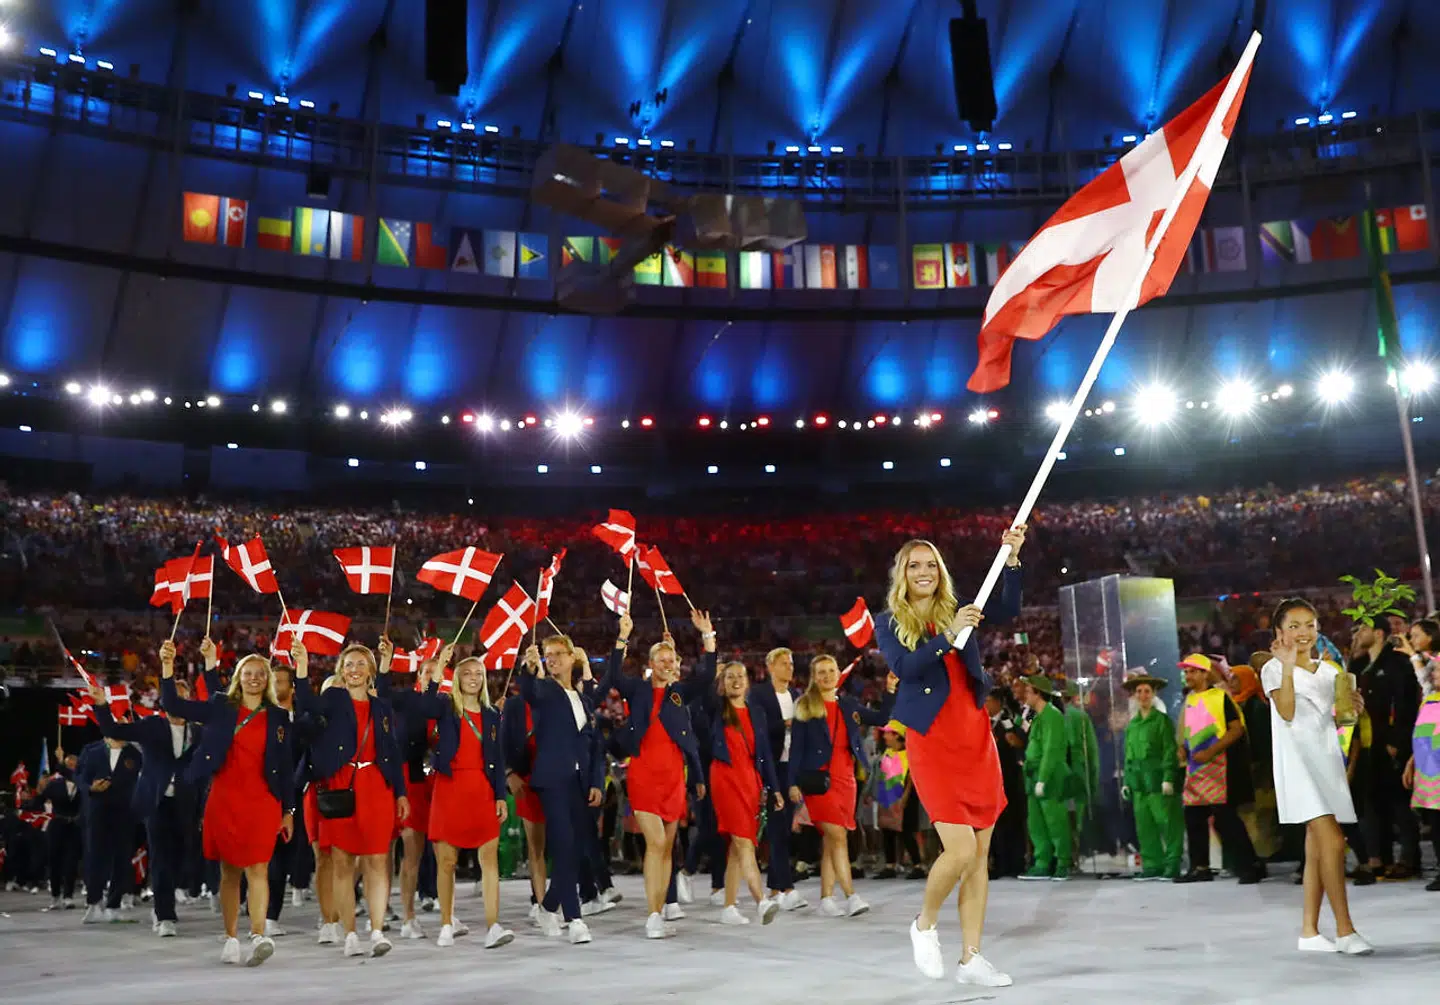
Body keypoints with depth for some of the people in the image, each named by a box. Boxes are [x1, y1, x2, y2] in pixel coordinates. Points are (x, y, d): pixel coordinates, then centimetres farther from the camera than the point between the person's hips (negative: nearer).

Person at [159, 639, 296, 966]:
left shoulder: (278, 718, 8)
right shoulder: (219, 709, 8)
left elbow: (286, 766, 10)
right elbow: (174, 705, -1)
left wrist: (289, 809, 7)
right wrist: (168, 667, -15)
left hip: (262, 800, -1)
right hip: (224, 798, 1)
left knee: (257, 868, -13)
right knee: (229, 871, 7)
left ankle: (259, 936, -23)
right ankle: (231, 940, 15)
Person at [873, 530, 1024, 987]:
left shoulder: (955, 610, 10)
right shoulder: (889, 623, 1)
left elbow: (1007, 612, -3)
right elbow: (904, 667, -16)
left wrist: (1012, 559, -14)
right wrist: (950, 635, -25)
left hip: (977, 739, 4)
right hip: (932, 744, -4)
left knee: (980, 856, 6)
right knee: (960, 850, -14)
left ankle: (971, 958, 15)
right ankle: (925, 924, 13)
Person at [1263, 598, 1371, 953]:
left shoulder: (1328, 670, 15)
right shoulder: (1274, 669, -2)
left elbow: (1343, 717, 18)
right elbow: (1287, 713, -16)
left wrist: (1348, 707, -3)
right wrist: (1287, 668, -24)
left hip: (1327, 758, 7)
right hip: (1297, 761, -7)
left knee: (1316, 849, 8)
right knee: (1333, 842, -18)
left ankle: (1309, 930, 13)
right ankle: (1345, 930, -15)